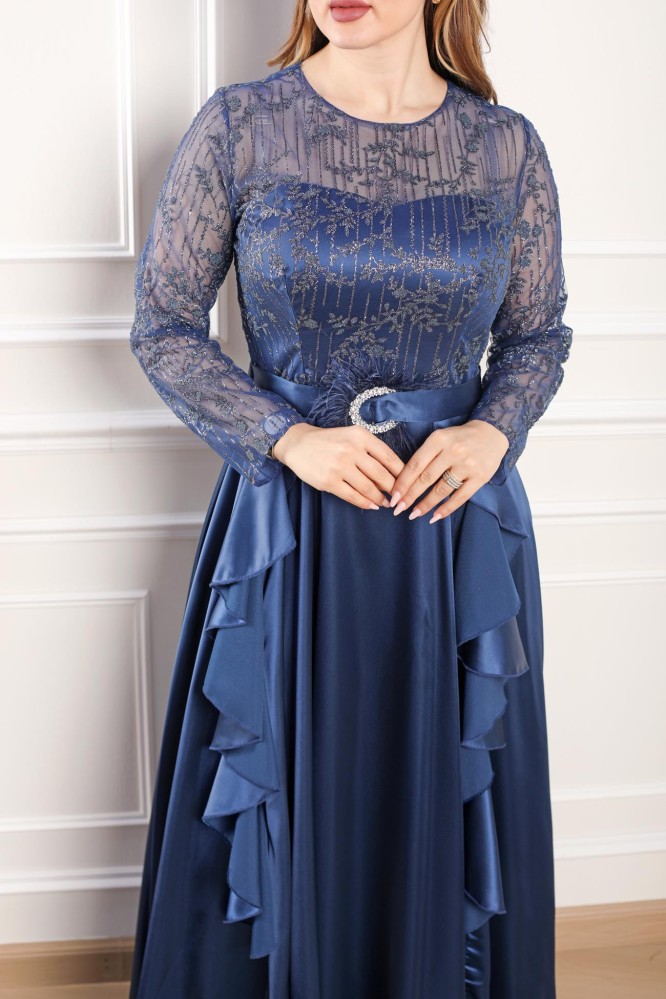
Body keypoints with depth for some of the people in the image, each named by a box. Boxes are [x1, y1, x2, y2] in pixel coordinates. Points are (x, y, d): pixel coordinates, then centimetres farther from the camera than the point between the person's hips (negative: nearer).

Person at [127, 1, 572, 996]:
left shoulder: (508, 146, 0)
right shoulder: (238, 127, -5)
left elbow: (540, 335, 9)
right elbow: (162, 327, -2)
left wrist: (494, 429, -11)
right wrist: (288, 436, -14)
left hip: (456, 517, 2)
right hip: (290, 529, -1)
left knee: (448, 803, 14)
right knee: (284, 807, 11)